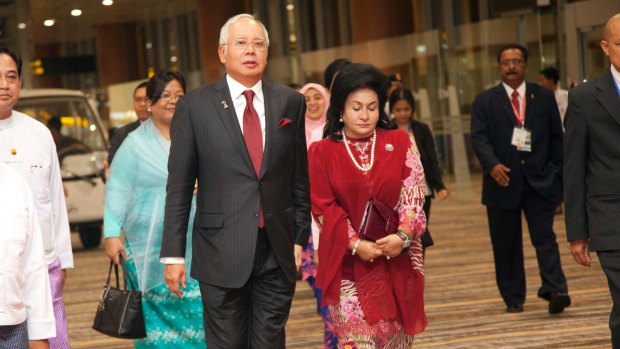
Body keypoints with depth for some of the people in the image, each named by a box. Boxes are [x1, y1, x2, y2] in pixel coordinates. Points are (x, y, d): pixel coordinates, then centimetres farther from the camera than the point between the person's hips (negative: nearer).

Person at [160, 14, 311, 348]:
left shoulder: (290, 102, 7)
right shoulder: (195, 107, -1)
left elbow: (299, 178, 11)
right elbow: (178, 187, 0)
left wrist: (300, 237, 8)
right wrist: (173, 254, -2)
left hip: (278, 253, 2)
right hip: (222, 254, -2)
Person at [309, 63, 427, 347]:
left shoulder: (400, 143, 7)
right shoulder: (321, 152, 2)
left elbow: (413, 195, 0)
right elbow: (324, 207, -4)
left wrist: (402, 235, -17)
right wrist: (356, 244, -16)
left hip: (397, 262, 2)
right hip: (348, 264, -2)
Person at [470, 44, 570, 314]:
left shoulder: (544, 97, 10)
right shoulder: (484, 101, 5)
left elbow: (556, 137, 11)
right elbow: (479, 137, -6)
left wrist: (556, 172, 3)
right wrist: (492, 164, -24)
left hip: (540, 180, 0)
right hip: (503, 181, 0)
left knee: (544, 237, -10)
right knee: (506, 245, 4)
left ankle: (555, 290, -18)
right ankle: (513, 298, 12)